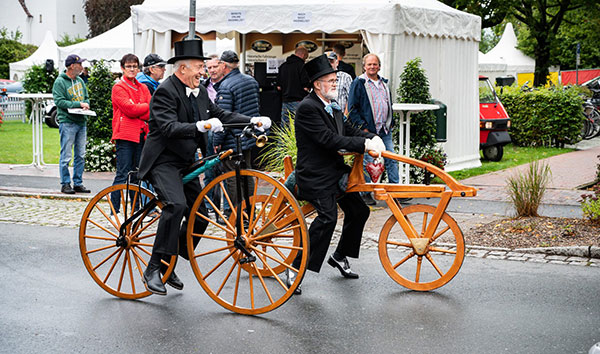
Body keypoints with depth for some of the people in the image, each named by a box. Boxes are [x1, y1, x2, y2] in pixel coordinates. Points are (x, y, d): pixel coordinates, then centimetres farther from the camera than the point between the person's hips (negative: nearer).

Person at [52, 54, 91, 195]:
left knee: (80, 155, 8)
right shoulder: (60, 82, -6)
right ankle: (65, 184, 3)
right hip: (67, 122, -7)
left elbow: (86, 98, 20)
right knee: (66, 156, -5)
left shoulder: (80, 81, 15)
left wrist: (85, 105, -3)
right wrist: (78, 104, -17)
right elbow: (59, 101, -14)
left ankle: (78, 183, 15)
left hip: (81, 122, 7)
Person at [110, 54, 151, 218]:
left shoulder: (143, 88, 17)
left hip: (141, 135, 6)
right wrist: (147, 106, -2)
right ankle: (115, 212, -4)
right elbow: (130, 109, -14)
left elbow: (151, 113, 5)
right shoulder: (119, 87, -1)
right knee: (123, 174, -8)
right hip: (125, 136, -6)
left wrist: (136, 110, -11)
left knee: (137, 175, 9)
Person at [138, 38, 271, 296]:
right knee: (176, 205, -30)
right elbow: (168, 127, -28)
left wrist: (253, 121, -1)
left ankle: (168, 266, 20)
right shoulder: (166, 91, -16)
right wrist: (201, 126, -42)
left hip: (185, 162, 9)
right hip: (163, 161, -9)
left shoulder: (199, 92, 10)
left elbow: (220, 115, 12)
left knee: (199, 214, 5)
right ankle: (153, 269, -23)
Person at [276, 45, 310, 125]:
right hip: (298, 101, -7)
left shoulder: (283, 66, 10)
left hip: (285, 100, 7)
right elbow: (305, 87, -15)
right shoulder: (302, 66, -10)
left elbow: (278, 87, 13)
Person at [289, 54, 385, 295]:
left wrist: (373, 138, -4)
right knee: (328, 217, -25)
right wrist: (364, 145, -21)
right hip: (315, 175, -10)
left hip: (336, 171, 10)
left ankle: (340, 256, 29)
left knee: (359, 211, 10)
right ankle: (295, 269, -19)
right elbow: (329, 139, -23)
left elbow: (349, 130, 16)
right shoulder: (308, 107, -16)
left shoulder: (334, 107, 14)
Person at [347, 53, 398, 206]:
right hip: (368, 130, -6)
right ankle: (365, 193, 8)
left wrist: (391, 123, 15)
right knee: (368, 161, -3)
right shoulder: (358, 83, -4)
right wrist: (363, 127, -13)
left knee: (392, 160, 4)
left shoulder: (384, 83, 16)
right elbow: (352, 109, -8)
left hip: (385, 130, 6)